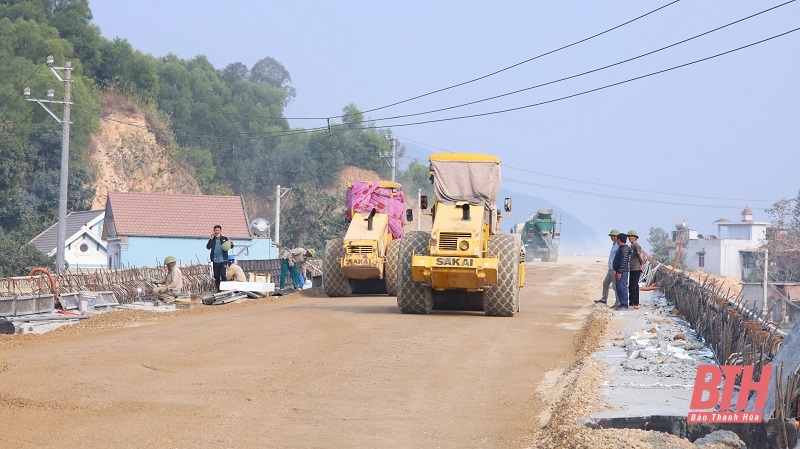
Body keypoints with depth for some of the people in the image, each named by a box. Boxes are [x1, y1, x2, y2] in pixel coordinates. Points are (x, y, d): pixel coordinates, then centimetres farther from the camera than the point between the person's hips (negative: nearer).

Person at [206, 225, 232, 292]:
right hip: (215, 261, 3)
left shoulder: (225, 238, 3)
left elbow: (230, 246, 5)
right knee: (216, 276, 5)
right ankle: (218, 290, 14)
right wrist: (211, 238, -11)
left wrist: (231, 244, -19)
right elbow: (208, 247, -4)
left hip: (223, 260, -3)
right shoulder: (212, 240, 8)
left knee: (223, 274, -17)